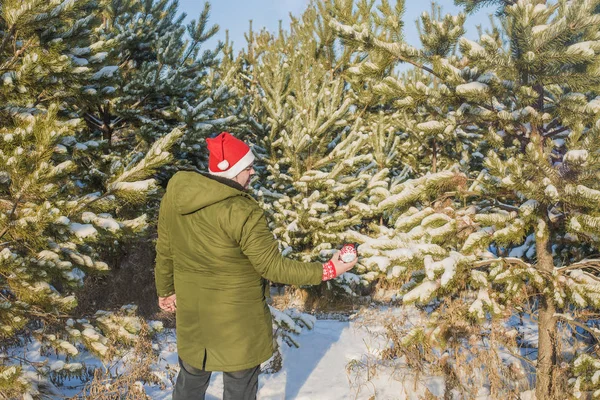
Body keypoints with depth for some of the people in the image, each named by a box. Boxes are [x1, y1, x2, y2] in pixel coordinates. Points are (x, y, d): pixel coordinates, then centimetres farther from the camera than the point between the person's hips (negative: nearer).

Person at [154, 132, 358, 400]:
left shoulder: (174, 195, -6)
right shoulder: (242, 212, -27)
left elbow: (164, 251, 4)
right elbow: (273, 267, -21)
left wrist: (165, 290, 19)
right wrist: (325, 271, -15)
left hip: (191, 311, 6)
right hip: (236, 319, -6)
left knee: (192, 376, 27)